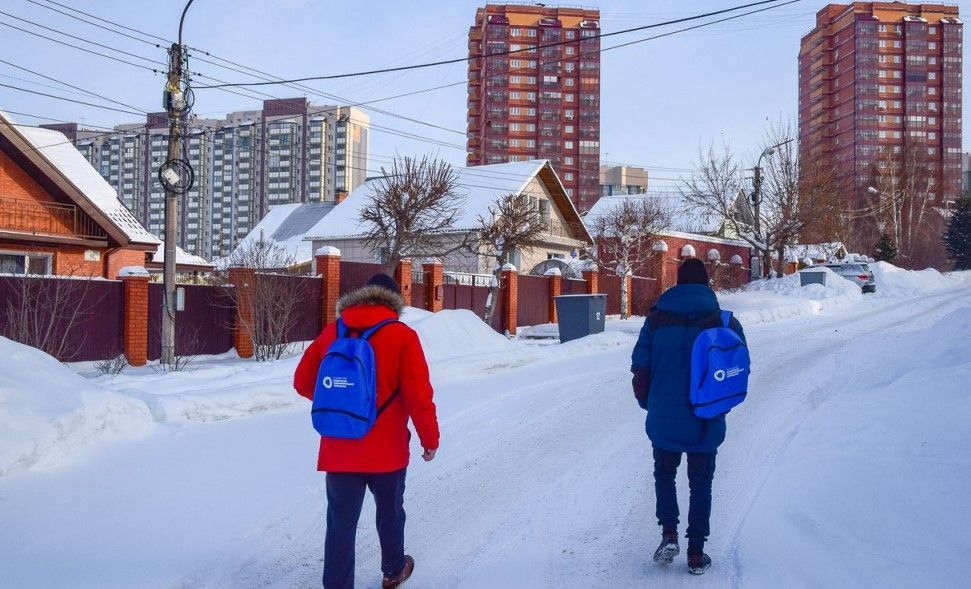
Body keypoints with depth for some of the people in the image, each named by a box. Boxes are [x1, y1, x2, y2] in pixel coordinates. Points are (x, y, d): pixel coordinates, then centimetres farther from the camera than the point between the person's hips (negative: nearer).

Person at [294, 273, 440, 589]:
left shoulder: (331, 332, 2)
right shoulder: (402, 336, -9)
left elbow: (303, 381, 9)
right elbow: (419, 395, -14)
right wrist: (430, 438, -1)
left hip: (339, 449, 2)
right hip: (387, 449, -1)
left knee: (341, 522, 6)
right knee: (390, 512, 21)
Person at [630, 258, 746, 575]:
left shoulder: (657, 318, -4)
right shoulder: (725, 321, -3)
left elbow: (640, 367, -4)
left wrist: (648, 403, 10)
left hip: (664, 419, 0)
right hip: (706, 424, 0)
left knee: (664, 474, 21)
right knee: (701, 484, 12)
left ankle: (669, 534, 6)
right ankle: (696, 554, 14)